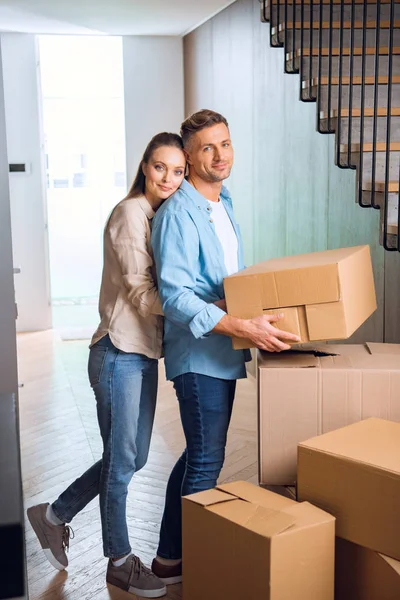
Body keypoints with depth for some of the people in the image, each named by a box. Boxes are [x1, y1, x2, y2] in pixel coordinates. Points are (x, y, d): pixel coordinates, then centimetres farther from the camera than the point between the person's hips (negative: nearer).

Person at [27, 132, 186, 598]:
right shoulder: (130, 214, -13)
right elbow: (140, 292, -18)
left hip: (145, 352, 9)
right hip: (120, 352, -9)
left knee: (133, 457, 17)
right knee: (122, 460, 4)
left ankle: (55, 515, 33)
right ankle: (120, 562, 22)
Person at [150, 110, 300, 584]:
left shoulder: (223, 204, 12)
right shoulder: (178, 214, -17)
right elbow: (175, 296, -25)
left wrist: (260, 314, 13)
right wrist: (242, 327, -30)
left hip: (222, 351, 9)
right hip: (199, 354, -9)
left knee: (201, 455, 16)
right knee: (207, 461, -2)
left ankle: (172, 553, 30)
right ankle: (176, 560, 15)